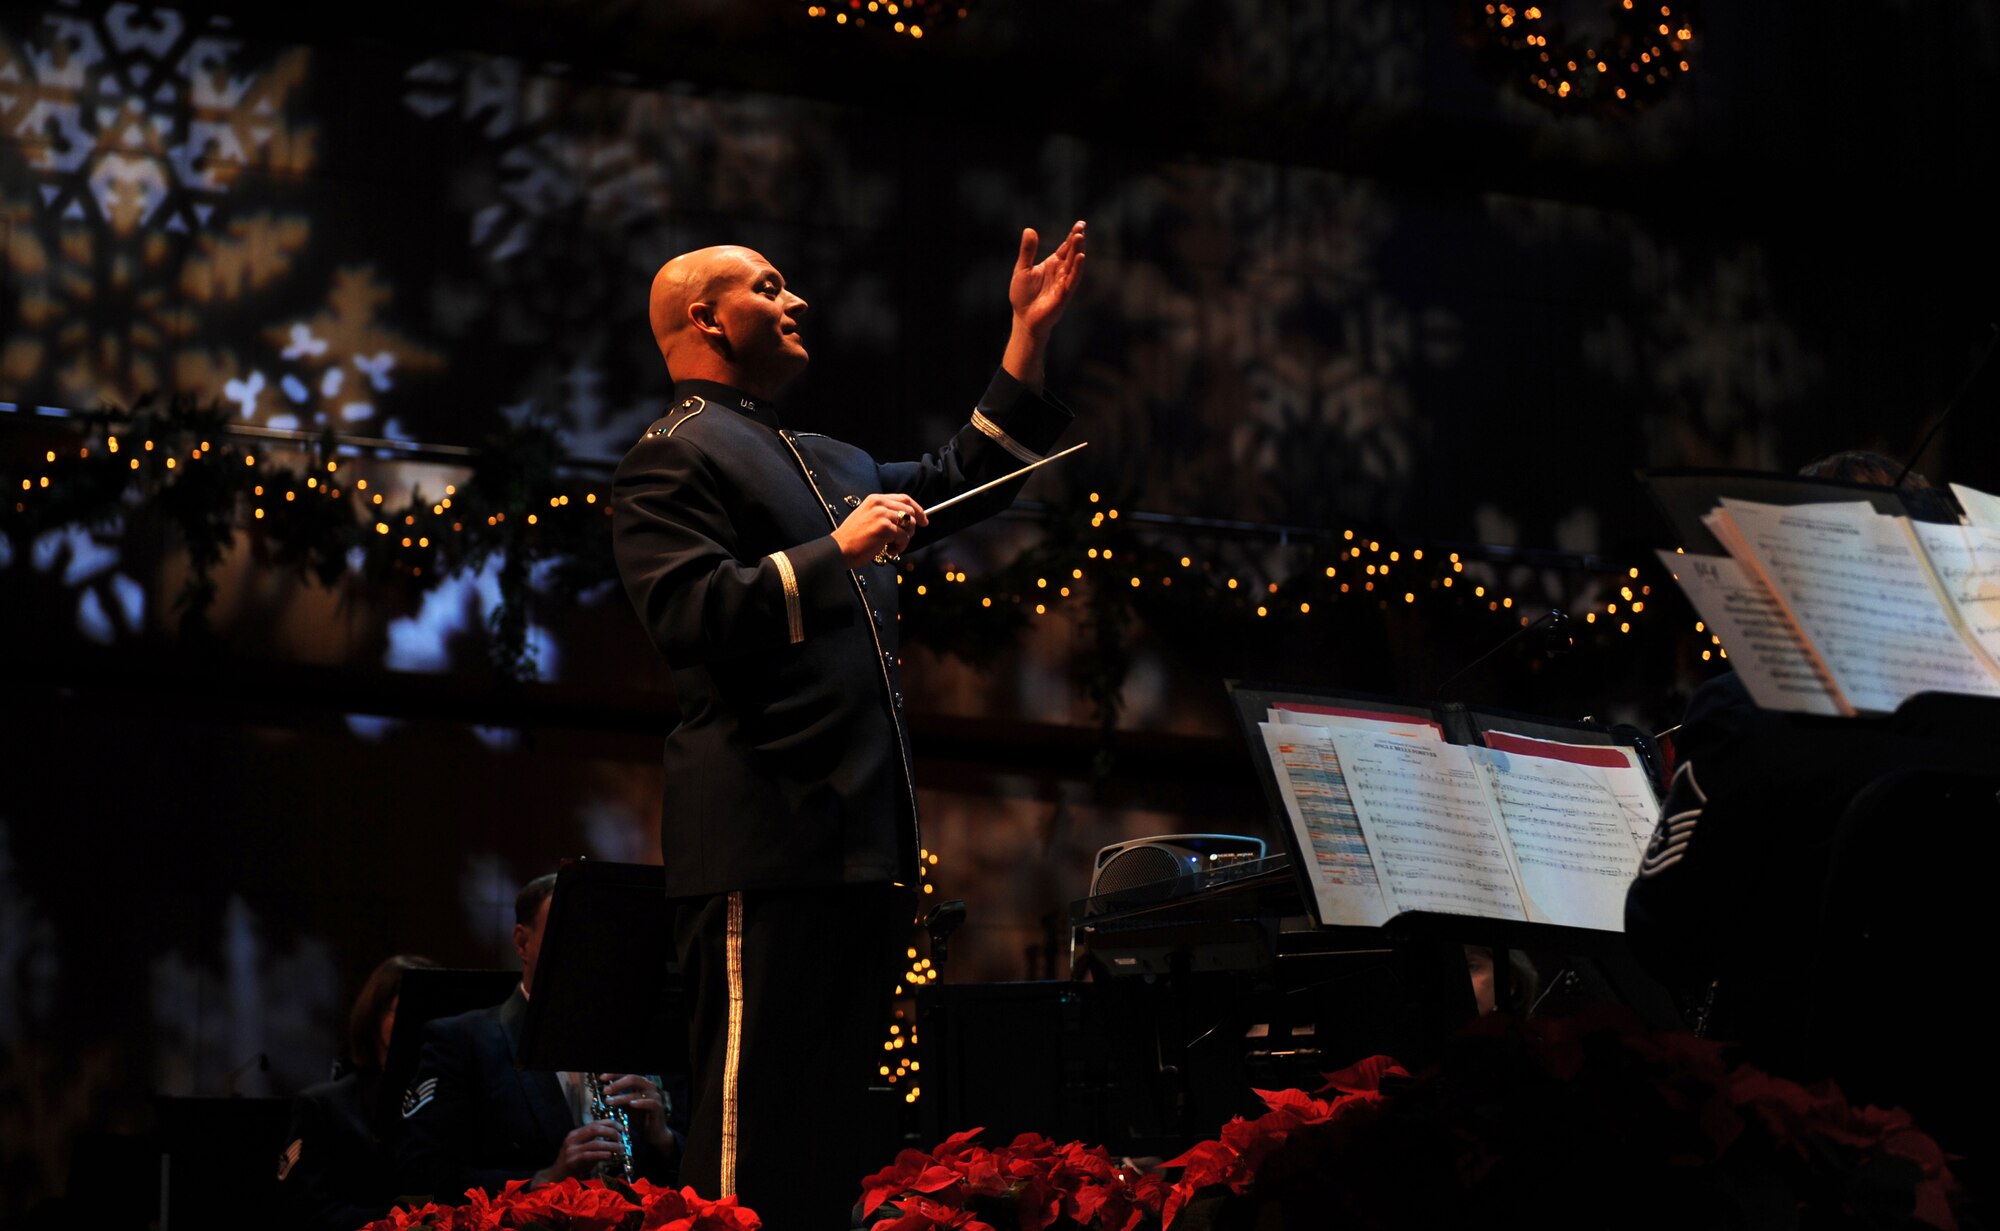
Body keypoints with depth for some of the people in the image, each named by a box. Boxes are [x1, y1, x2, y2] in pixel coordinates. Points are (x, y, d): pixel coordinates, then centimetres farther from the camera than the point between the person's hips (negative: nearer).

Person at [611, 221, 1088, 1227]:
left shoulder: (832, 462, 26)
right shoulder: (673, 459, -3)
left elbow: (955, 485, 34)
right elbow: (691, 617, -16)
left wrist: (1030, 338, 29)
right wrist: (836, 552, -21)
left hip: (864, 841, 9)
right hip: (767, 842, -9)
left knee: (836, 1128, 10)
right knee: (752, 1132, -12)